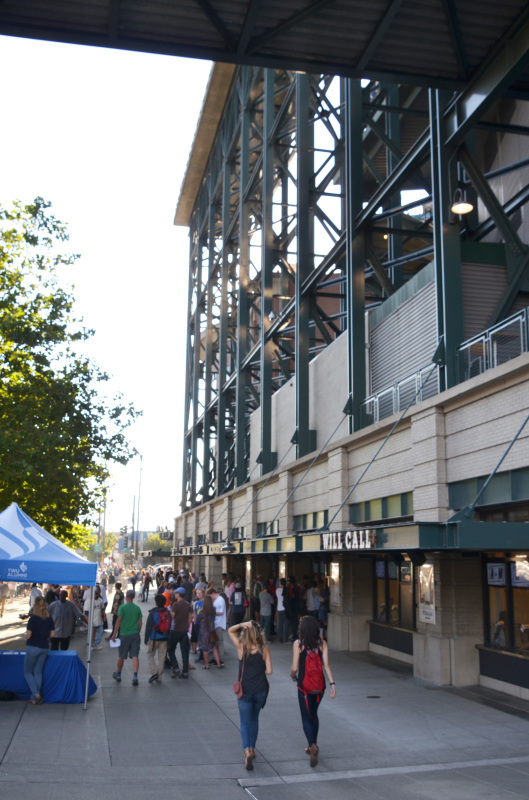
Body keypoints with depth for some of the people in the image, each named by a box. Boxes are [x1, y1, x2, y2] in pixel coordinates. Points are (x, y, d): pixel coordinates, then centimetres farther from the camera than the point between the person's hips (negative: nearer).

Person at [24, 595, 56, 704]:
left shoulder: (33, 618, -15)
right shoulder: (49, 619, 0)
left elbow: (28, 635, -17)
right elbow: (52, 634, 1)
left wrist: (27, 638, 4)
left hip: (33, 647, -5)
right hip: (44, 648, 5)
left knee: (27, 672, 10)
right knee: (38, 672, 12)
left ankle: (36, 694, -6)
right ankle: (34, 699, 14)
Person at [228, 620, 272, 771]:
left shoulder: (241, 647, -12)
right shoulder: (265, 649, -10)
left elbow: (230, 631, 3)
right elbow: (269, 671, -10)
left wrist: (242, 624, -13)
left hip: (245, 690, -2)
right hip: (260, 689, 2)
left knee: (245, 723, 5)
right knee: (254, 719, 23)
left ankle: (247, 750, -16)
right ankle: (252, 749, 30)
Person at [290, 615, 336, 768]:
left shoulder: (298, 644, -10)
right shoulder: (322, 643, -2)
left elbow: (295, 667, -12)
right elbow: (326, 665, -10)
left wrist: (293, 675, 9)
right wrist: (332, 683, -9)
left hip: (304, 685, -4)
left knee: (306, 718, 3)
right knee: (314, 714, 23)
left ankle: (313, 745, -18)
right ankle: (312, 745, 30)